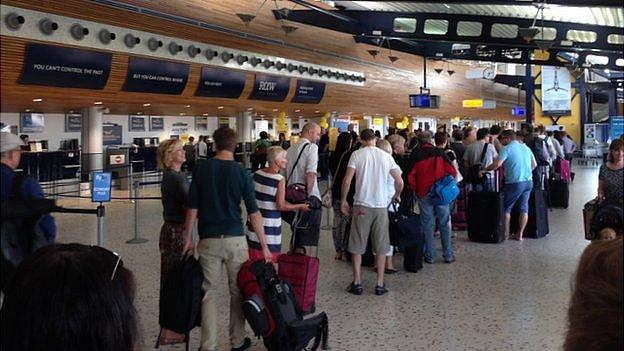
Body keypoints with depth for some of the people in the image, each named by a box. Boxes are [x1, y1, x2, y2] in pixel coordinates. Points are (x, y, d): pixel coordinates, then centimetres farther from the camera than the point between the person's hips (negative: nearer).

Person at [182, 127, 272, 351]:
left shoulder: (201, 169, -1)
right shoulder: (241, 172, -4)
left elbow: (192, 209, -1)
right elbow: (254, 214, -6)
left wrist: (188, 238, 10)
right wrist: (264, 246, 0)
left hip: (208, 240, 1)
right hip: (235, 239, 0)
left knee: (209, 293, 7)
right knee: (238, 291, 13)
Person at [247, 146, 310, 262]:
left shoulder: (257, 174, 1)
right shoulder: (280, 180, -16)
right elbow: (281, 206, -15)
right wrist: (300, 207, -5)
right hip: (270, 224, -6)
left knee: (255, 258, 15)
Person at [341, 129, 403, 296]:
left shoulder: (357, 154, -3)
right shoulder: (386, 156, 3)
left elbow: (347, 181, -10)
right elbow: (400, 182, 4)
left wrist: (343, 201, 3)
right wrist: (397, 196, 24)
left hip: (361, 205, -1)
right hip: (381, 206, 2)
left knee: (357, 246, 8)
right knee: (381, 247, 10)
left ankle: (357, 283, 11)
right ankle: (380, 284, 13)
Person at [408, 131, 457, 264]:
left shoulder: (416, 155, -2)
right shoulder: (439, 152, -2)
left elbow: (410, 176, -5)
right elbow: (452, 171, -7)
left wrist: (416, 189, 8)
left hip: (423, 193, 0)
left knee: (428, 225, 7)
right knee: (445, 224, 8)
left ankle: (430, 256, 9)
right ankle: (448, 255, 12)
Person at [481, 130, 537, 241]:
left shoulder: (507, 149, -9)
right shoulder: (525, 147, 13)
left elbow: (497, 164, -20)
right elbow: (534, 164, 17)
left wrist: (484, 170, -9)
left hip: (515, 182, -6)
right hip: (528, 182, 6)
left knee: (506, 208, 8)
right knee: (524, 208, 10)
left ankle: (505, 234, 11)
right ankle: (520, 234, 14)